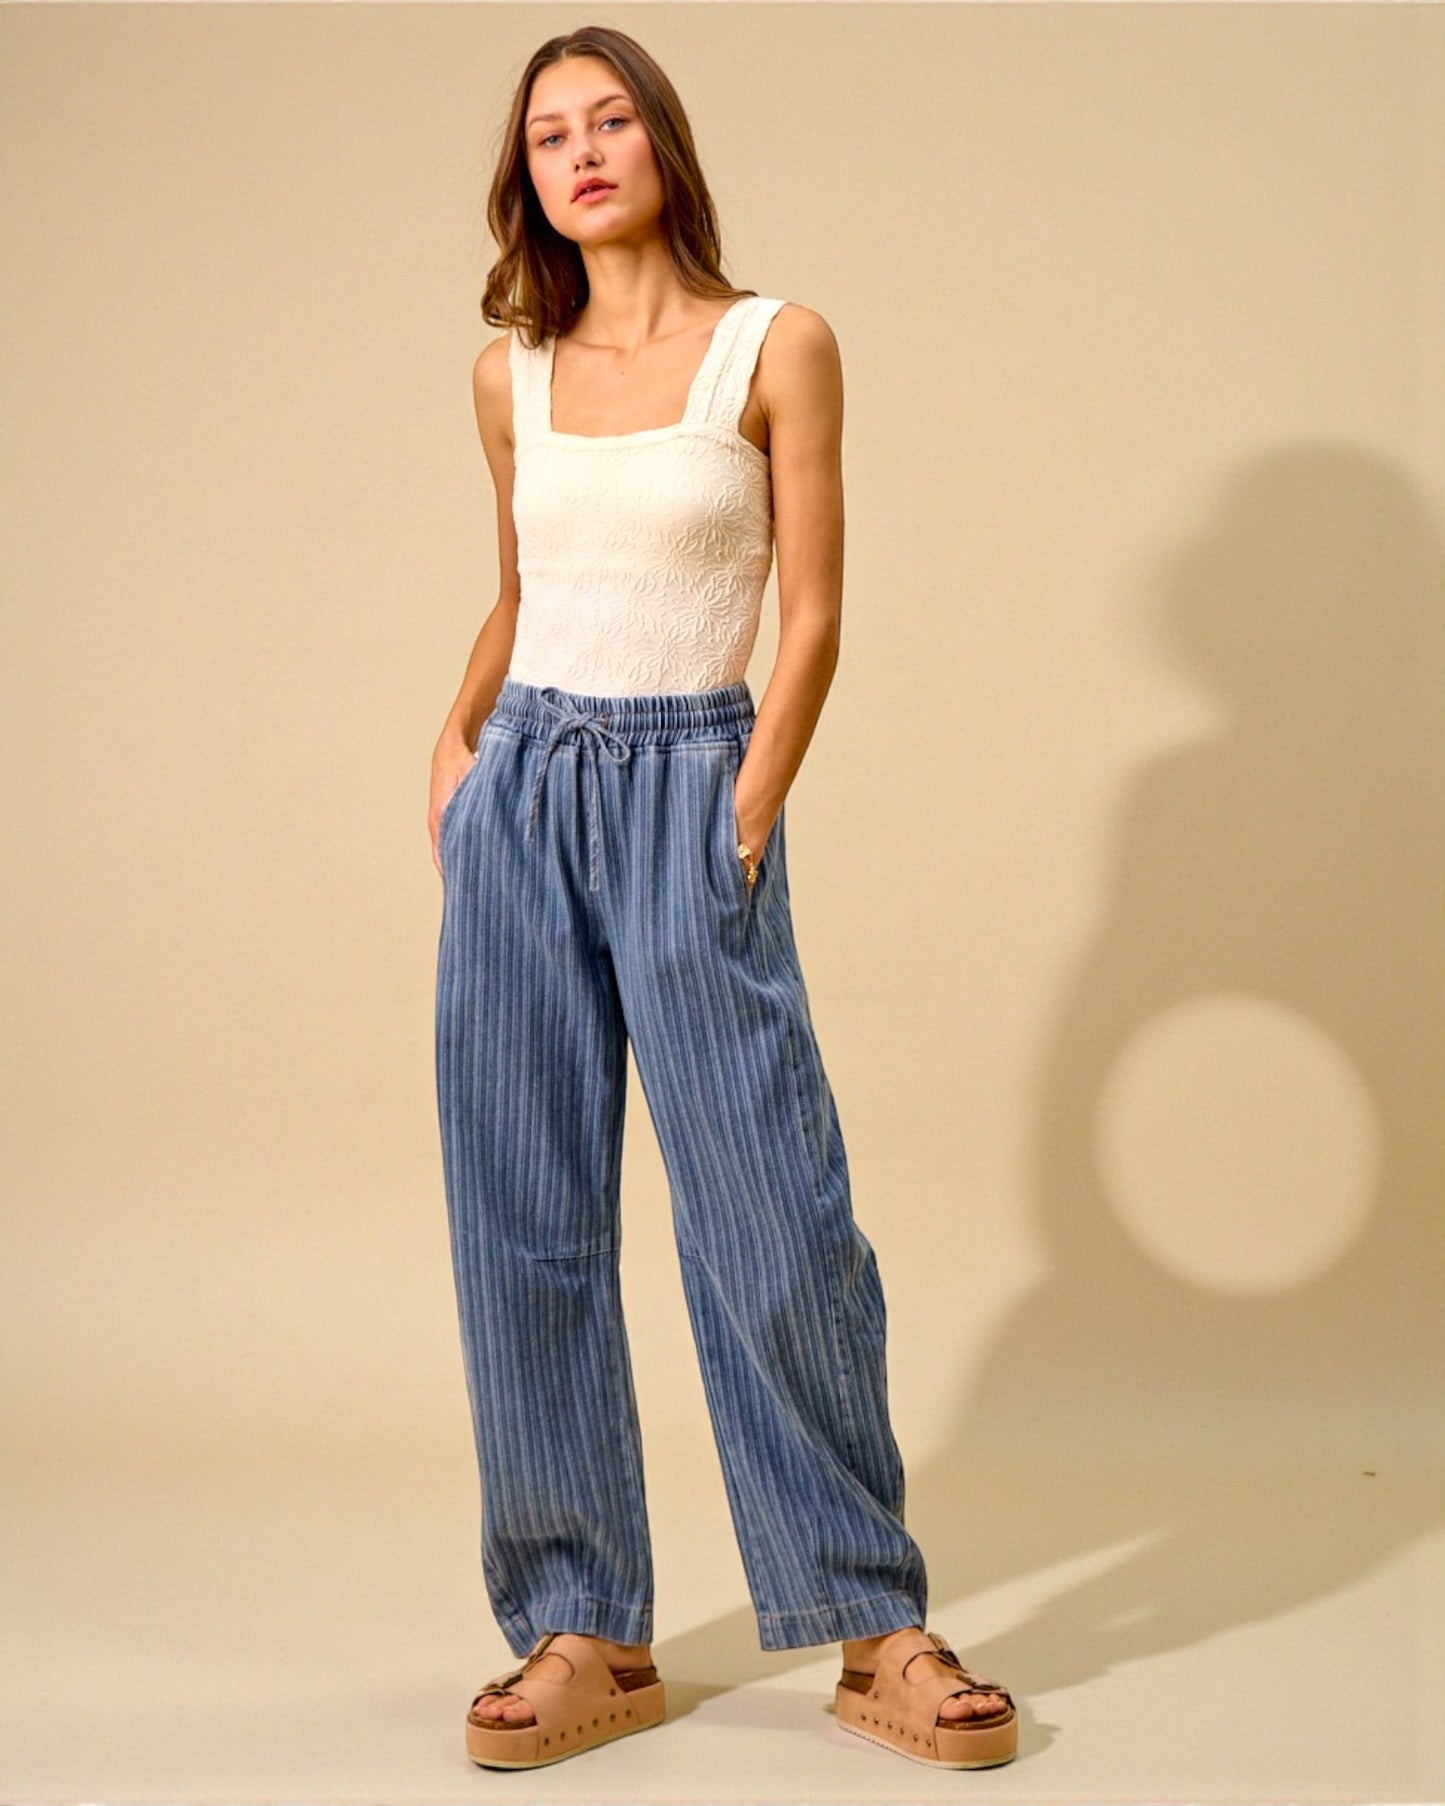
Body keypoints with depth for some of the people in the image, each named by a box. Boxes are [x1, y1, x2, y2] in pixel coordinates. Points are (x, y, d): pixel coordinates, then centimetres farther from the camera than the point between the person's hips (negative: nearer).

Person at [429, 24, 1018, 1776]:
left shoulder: (778, 346, 0)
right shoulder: (509, 377, 11)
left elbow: (812, 615, -3)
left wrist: (748, 821, -10)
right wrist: (459, 741, 6)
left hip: (688, 788, -4)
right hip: (521, 795, 4)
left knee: (771, 1216, -6)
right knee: (523, 1223, 2)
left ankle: (875, 1630, 7)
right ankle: (582, 1634, 11)